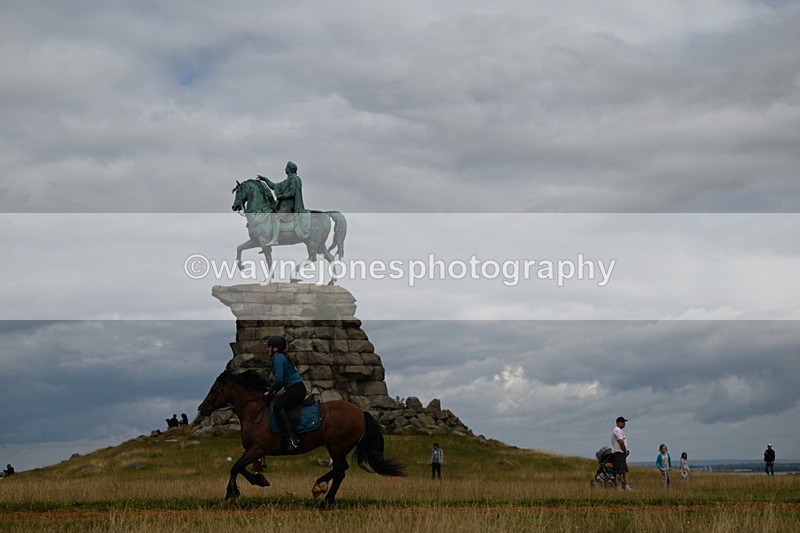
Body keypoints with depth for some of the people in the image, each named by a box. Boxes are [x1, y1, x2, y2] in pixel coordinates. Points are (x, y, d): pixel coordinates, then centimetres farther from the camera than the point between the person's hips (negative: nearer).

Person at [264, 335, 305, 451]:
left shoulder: (278, 358, -11)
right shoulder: (281, 357, 20)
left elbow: (279, 379, -21)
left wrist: (270, 392, -8)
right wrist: (274, 392, 14)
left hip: (296, 388, -11)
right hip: (297, 389, 11)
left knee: (278, 405, -26)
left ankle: (292, 438, -37)